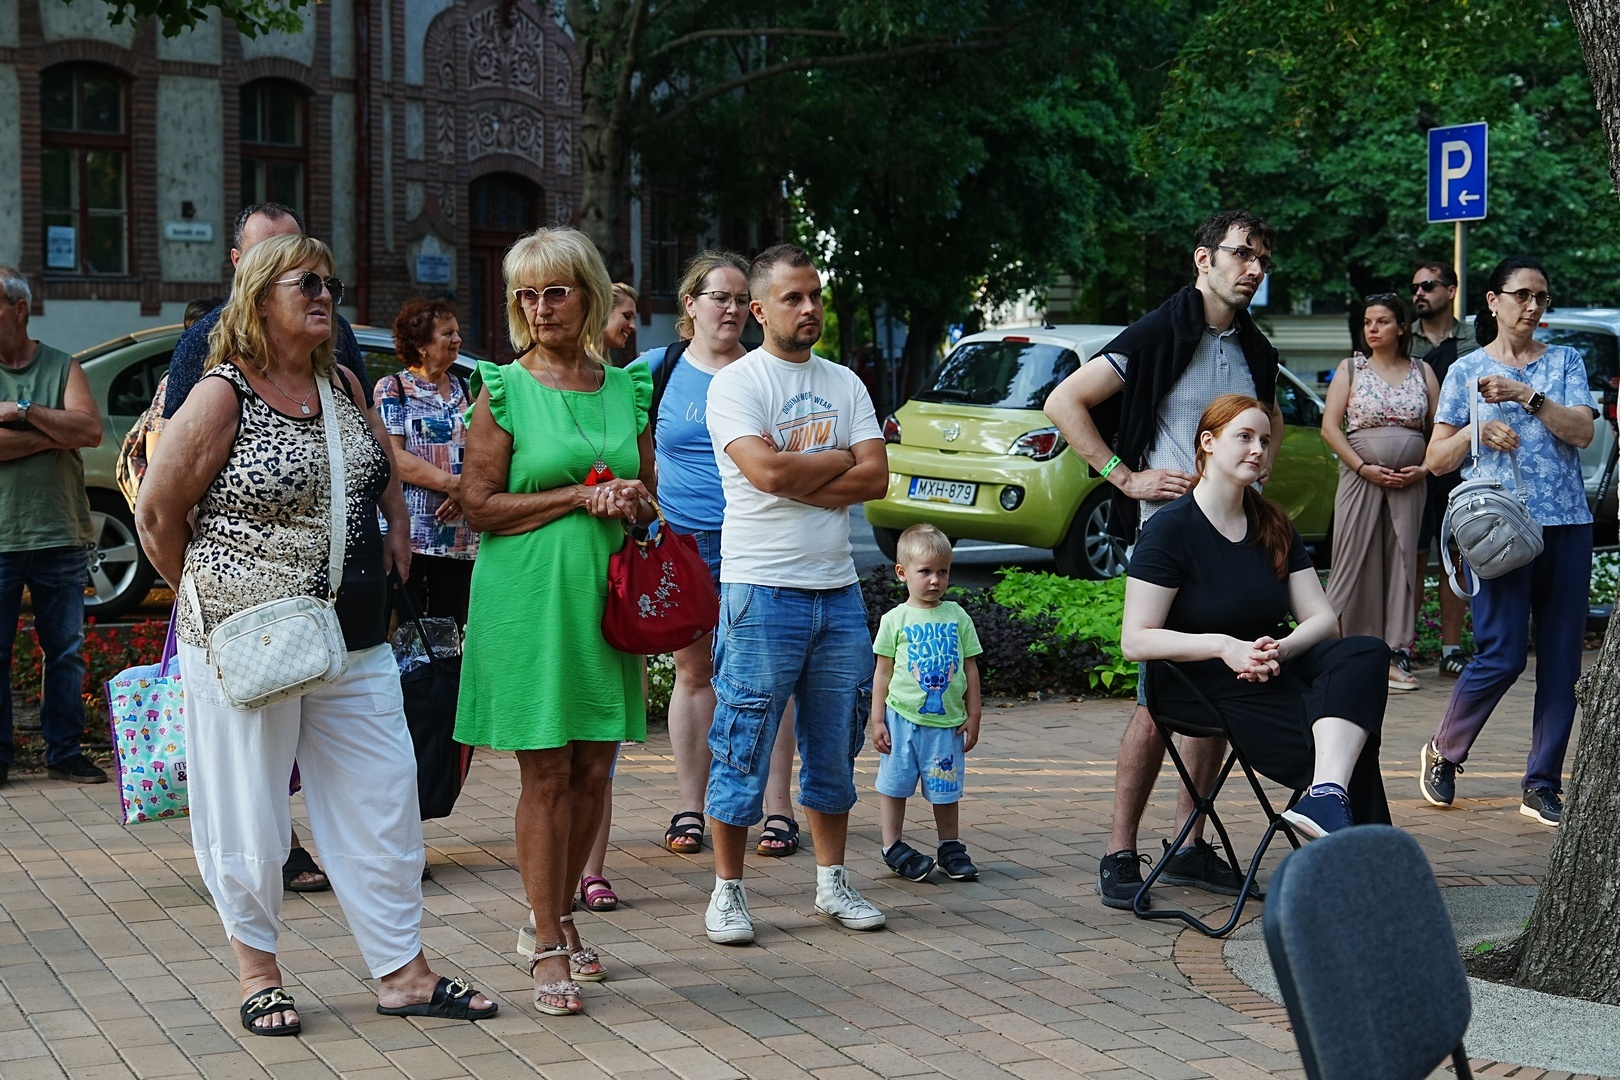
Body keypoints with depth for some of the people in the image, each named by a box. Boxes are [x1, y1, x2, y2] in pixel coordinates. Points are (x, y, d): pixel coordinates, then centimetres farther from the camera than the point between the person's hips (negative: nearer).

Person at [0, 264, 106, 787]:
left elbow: (91, 430, -8)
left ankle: (65, 753, 16)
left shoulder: (61, 367, 7)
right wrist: (55, 433, -10)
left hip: (60, 537, 2)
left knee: (66, 651, 7)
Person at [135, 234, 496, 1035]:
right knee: (248, 813, 5)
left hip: (352, 641, 6)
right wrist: (208, 599, 0)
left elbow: (382, 467, 28)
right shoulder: (221, 397, -10)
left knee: (381, 802, 7)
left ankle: (401, 972, 15)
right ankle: (257, 973, 20)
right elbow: (156, 515, -6)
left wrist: (398, 525, 12)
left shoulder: (343, 388, 9)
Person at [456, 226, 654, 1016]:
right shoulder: (504, 390, -2)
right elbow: (479, 506, -7)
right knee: (546, 773, -3)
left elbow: (647, 494, 19)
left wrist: (634, 504, -4)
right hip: (529, 596, -4)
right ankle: (547, 949, 4)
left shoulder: (626, 388, 10)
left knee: (593, 768, 8)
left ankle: (552, 917, 24)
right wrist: (582, 496, -12)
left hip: (605, 594, 5)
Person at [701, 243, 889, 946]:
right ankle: (728, 892, 8)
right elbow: (766, 470, -19)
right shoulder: (736, 383, -4)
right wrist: (839, 459, -4)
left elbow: (876, 478, 1)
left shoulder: (845, 384, 12)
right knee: (743, 748, -1)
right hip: (762, 590, -5)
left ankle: (831, 882, 23)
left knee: (834, 748, 12)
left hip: (838, 588, 5)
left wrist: (796, 479, -11)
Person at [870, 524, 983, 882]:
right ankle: (892, 846, 18)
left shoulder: (957, 617, 4)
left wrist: (973, 715, 6)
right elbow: (883, 672, 0)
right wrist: (877, 720, -3)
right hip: (902, 717, -2)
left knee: (946, 789, 10)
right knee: (895, 784, 6)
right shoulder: (896, 619, -2)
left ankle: (951, 847, 23)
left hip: (947, 721, 2)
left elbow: (970, 668, 8)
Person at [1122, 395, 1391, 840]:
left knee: (1367, 654, -29)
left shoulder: (1274, 527, 14)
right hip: (1206, 683, -6)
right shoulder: (1171, 528, -6)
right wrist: (1224, 646, -24)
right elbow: (1135, 640, -12)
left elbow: (1322, 619, 7)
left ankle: (1327, 798, -47)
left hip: (1277, 666, 6)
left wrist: (1280, 649, -17)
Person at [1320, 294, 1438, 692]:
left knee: (1401, 562, 0)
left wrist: (1423, 469, -6)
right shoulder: (1351, 369, 5)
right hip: (1360, 478, -2)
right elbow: (1330, 426, -2)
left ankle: (1395, 653, 2)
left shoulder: (1422, 372, 9)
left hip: (1410, 482, 2)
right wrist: (1364, 468, -11)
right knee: (1356, 562, -5)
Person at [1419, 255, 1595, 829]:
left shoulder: (1565, 361, 12)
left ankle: (1542, 786, 8)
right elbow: (1437, 458, 7)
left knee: (1561, 660, 1)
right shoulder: (1466, 371, 8)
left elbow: (1583, 432, -3)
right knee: (1503, 654, -10)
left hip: (1567, 526, 3)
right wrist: (1477, 429, -11)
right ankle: (1443, 752, 13)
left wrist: (1526, 396, -15)